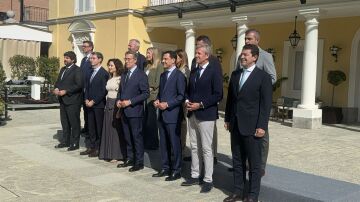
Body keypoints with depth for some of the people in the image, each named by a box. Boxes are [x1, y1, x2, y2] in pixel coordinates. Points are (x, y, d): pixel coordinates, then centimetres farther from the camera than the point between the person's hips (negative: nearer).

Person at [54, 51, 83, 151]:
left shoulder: (77, 70, -9)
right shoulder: (63, 69, 18)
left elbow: (79, 85, -17)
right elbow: (58, 81, 23)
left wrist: (66, 91, -18)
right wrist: (56, 88, 1)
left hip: (73, 101, -8)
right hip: (63, 100, 8)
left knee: (74, 122, -1)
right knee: (64, 122, 14)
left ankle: (75, 143, 6)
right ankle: (65, 141, 24)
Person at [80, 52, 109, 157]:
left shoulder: (104, 73, -10)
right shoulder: (91, 72, 15)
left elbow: (104, 91, -14)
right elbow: (87, 87, 18)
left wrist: (93, 101, -13)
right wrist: (87, 99, 3)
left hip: (99, 105, -7)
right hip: (90, 104, 7)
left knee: (99, 128, 0)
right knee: (91, 127, 11)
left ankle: (99, 149, 7)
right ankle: (92, 147, 20)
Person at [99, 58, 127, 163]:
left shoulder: (120, 79, -10)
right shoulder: (110, 79, 15)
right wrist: (106, 105, 13)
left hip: (116, 104, -8)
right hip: (108, 104, 8)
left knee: (116, 129, -3)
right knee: (108, 129, 10)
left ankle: (116, 154, 5)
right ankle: (108, 153, 18)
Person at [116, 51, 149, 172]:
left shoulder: (141, 75, -7)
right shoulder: (124, 74, 16)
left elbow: (145, 93, -13)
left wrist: (130, 102, -17)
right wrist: (118, 100, 3)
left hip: (135, 111, -7)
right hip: (124, 111, 7)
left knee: (137, 137, -1)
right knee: (127, 137, 12)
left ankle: (139, 162, 7)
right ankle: (130, 159, 23)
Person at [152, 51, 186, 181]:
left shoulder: (179, 75, -7)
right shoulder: (163, 75, 17)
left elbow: (181, 96, -12)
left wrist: (167, 104, -17)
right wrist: (157, 101, 3)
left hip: (172, 114, -8)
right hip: (162, 114, 8)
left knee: (175, 143, -1)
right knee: (163, 143, 12)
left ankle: (176, 170, 9)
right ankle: (165, 168, 22)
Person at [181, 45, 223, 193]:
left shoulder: (214, 70, -8)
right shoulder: (193, 71, 14)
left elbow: (218, 95, -13)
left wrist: (200, 104, -17)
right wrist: (187, 101, -1)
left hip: (206, 114, -7)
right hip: (192, 114, 7)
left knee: (206, 148, -1)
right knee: (194, 147, 13)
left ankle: (208, 180, 8)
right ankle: (195, 176, 23)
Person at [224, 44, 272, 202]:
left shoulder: (263, 76, -7)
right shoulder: (235, 74, 11)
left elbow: (266, 104, -10)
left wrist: (262, 126, -15)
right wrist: (227, 119, 11)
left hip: (252, 127, -6)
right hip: (235, 125, 6)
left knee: (254, 164, 5)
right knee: (237, 161, 13)